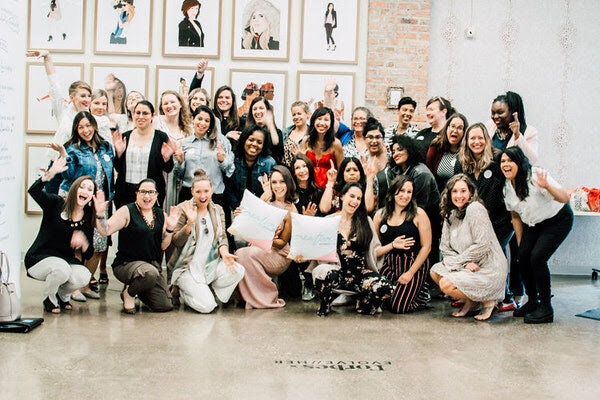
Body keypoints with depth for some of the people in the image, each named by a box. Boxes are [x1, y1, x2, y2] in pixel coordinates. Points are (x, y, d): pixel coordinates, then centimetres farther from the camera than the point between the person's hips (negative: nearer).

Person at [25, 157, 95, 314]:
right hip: (39, 259, -3)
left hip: (66, 261, 4)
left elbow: (88, 255, 4)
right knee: (61, 269, -35)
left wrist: (83, 241, -19)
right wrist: (51, 173, -39)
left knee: (83, 276, -27)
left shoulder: (88, 220, 4)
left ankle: (63, 295, 8)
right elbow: (33, 191, -24)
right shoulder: (56, 204, -5)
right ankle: (49, 299, -3)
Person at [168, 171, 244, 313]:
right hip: (188, 267, -5)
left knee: (238, 271, -24)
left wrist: (224, 252, -14)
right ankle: (180, 289, 10)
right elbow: (176, 242, -9)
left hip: (211, 263, 5)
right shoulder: (183, 209, -5)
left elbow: (222, 237, 8)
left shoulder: (218, 210, 10)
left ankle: (206, 290, 1)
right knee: (207, 306, -21)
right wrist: (190, 223, -24)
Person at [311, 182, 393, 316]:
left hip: (360, 274, 2)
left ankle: (362, 305, 7)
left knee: (386, 288, -29)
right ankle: (324, 308, -6)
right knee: (321, 271, -39)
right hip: (337, 271, -2)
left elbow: (375, 251, 11)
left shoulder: (366, 221, 10)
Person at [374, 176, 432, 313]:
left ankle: (420, 293, 17)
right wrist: (393, 245, -18)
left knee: (398, 308, -15)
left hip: (414, 266, -3)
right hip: (389, 266, 3)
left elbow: (426, 247, -6)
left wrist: (410, 273, -11)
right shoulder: (380, 215, 4)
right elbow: (373, 249, 1)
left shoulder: (418, 214, -4)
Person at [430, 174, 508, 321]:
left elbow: (482, 246, -22)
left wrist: (456, 260, -12)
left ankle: (487, 301, -2)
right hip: (469, 268, 8)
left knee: (446, 284, -19)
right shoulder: (451, 214, 9)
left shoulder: (475, 208, -16)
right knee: (435, 271, -2)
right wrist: (465, 263, -13)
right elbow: (444, 247, 5)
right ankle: (470, 301, 11)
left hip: (489, 271, -8)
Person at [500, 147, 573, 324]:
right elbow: (515, 216, 7)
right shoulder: (507, 187, -7)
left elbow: (565, 198, -36)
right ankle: (532, 301, 12)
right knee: (523, 257, -8)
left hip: (557, 219, -7)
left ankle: (546, 308, -9)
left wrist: (547, 186, -56)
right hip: (534, 224, 7)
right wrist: (521, 244, 6)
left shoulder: (535, 177, -28)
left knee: (537, 257, -20)